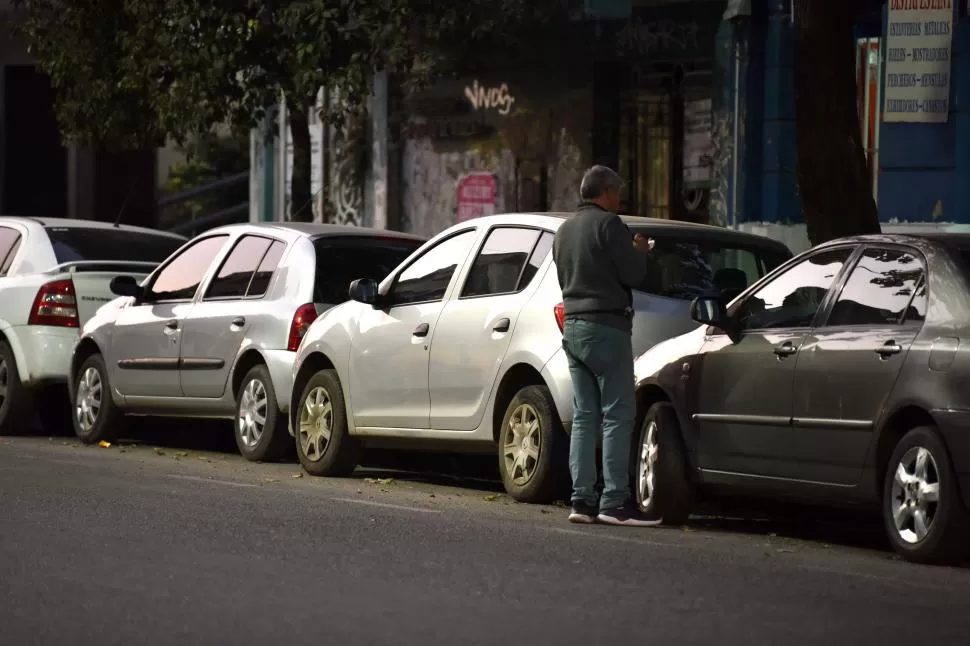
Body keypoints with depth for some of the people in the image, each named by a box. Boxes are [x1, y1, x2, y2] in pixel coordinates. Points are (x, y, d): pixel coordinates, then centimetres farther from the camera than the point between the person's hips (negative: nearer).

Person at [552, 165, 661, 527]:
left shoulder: (565, 231, 17)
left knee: (584, 416, 9)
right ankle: (615, 501, -13)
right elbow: (633, 274, -15)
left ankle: (582, 500, 5)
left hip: (574, 326, 9)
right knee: (618, 415, -8)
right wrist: (639, 252, 7)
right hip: (606, 326, -9)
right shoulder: (608, 224, -10)